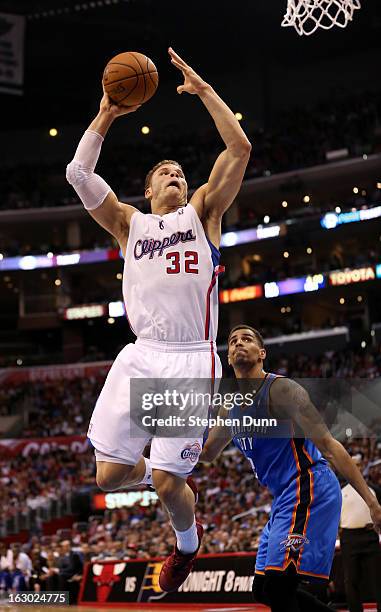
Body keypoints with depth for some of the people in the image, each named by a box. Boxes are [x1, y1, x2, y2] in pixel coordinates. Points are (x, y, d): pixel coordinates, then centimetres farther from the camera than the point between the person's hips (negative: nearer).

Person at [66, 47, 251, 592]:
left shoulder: (202, 213, 13)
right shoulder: (130, 223, 18)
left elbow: (240, 149, 1)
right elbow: (79, 173, 5)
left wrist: (204, 90, 2)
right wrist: (106, 117, 2)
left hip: (191, 360, -3)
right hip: (140, 357, 3)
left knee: (170, 484, -7)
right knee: (110, 475, -2)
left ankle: (188, 543, 26)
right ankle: (159, 469, 33)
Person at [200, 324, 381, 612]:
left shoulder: (281, 389, -11)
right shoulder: (231, 407, 14)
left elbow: (329, 446, -16)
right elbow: (207, 453, 31)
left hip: (309, 490, -9)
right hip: (286, 499, 9)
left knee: (278, 587, -20)